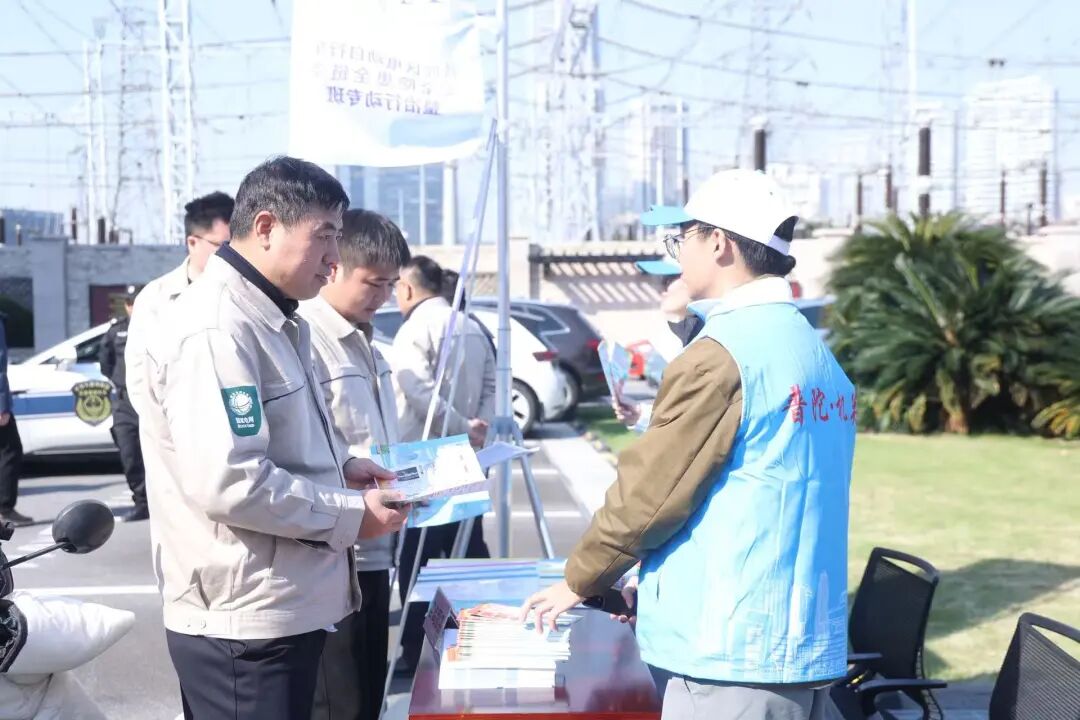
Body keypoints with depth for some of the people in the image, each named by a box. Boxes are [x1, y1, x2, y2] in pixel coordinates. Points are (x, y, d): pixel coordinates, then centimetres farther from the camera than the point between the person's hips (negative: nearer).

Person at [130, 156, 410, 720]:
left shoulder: (271, 320, 14)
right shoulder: (215, 329, -20)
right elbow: (228, 483, -28)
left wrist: (337, 464, 7)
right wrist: (351, 515, -17)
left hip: (286, 605, 10)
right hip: (242, 619, -10)